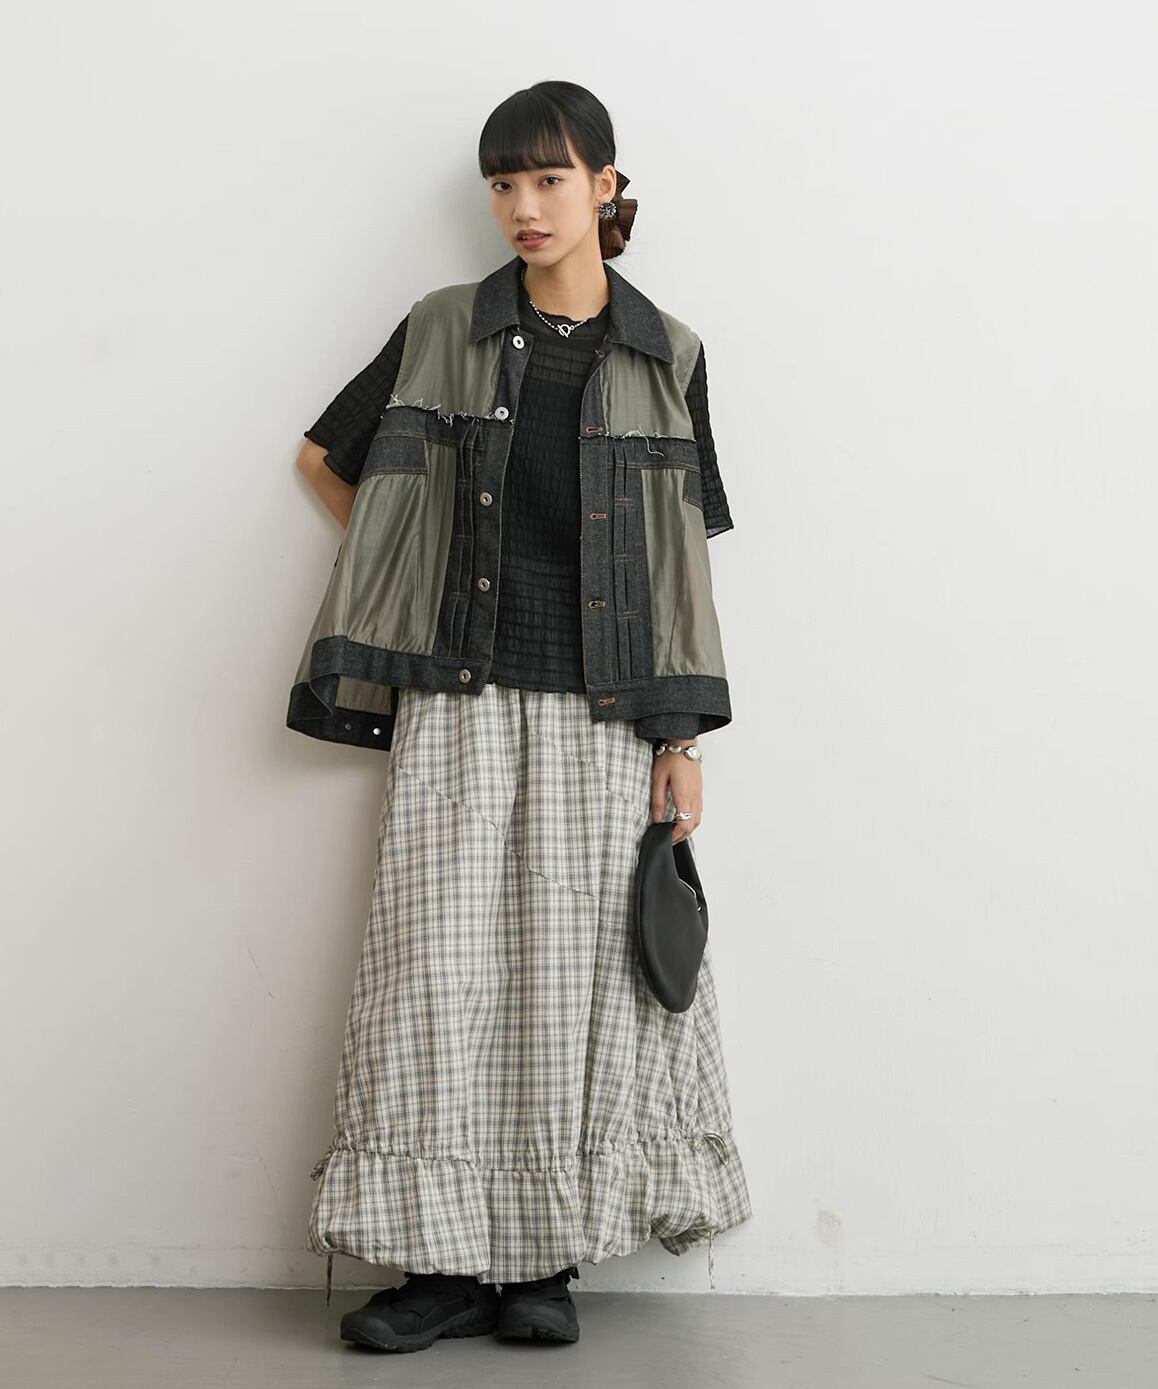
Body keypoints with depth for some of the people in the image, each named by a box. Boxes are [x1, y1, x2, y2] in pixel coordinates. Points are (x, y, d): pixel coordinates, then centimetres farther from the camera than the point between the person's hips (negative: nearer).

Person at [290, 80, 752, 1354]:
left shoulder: (665, 355, 7)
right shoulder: (443, 332, 7)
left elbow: (683, 561, 5)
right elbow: (325, 457, 20)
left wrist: (682, 739, -1)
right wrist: (418, 571, 13)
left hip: (602, 706, 0)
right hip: (461, 699, 0)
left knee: (580, 969, 1)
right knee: (448, 964, -4)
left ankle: (548, 1258, 12)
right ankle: (450, 1259, 4)